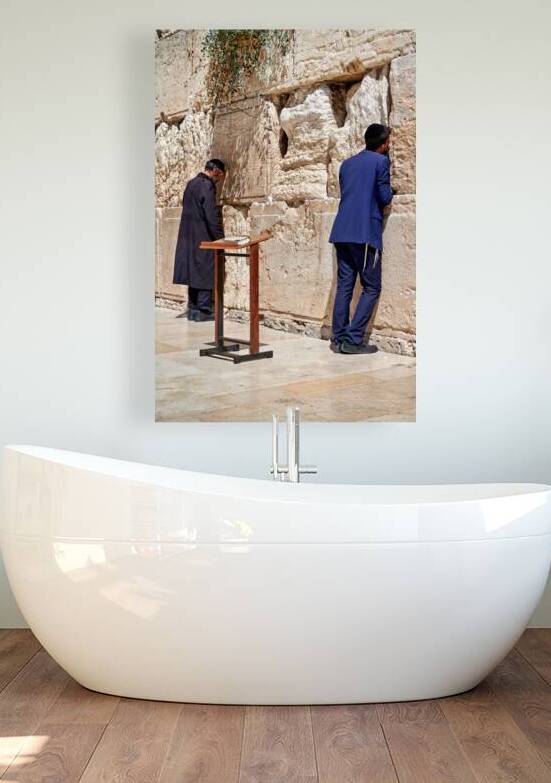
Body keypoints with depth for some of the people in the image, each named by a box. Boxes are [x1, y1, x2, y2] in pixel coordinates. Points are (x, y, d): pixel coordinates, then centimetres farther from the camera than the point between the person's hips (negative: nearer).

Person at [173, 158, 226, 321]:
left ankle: (193, 309, 14)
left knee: (194, 272, 11)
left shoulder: (191, 184, 13)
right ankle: (203, 311, -1)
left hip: (188, 237, 8)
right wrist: (220, 238, -13)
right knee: (206, 273, -3)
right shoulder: (207, 186, -14)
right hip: (203, 238, -8)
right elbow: (212, 215, -19)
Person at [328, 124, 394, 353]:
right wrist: (389, 190, 16)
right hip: (366, 233, -7)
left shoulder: (347, 164, 19)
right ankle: (353, 340, -8)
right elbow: (385, 197, -5)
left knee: (344, 286, 8)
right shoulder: (381, 161, -2)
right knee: (371, 288, -1)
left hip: (342, 232, 7)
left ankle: (338, 338, 7)